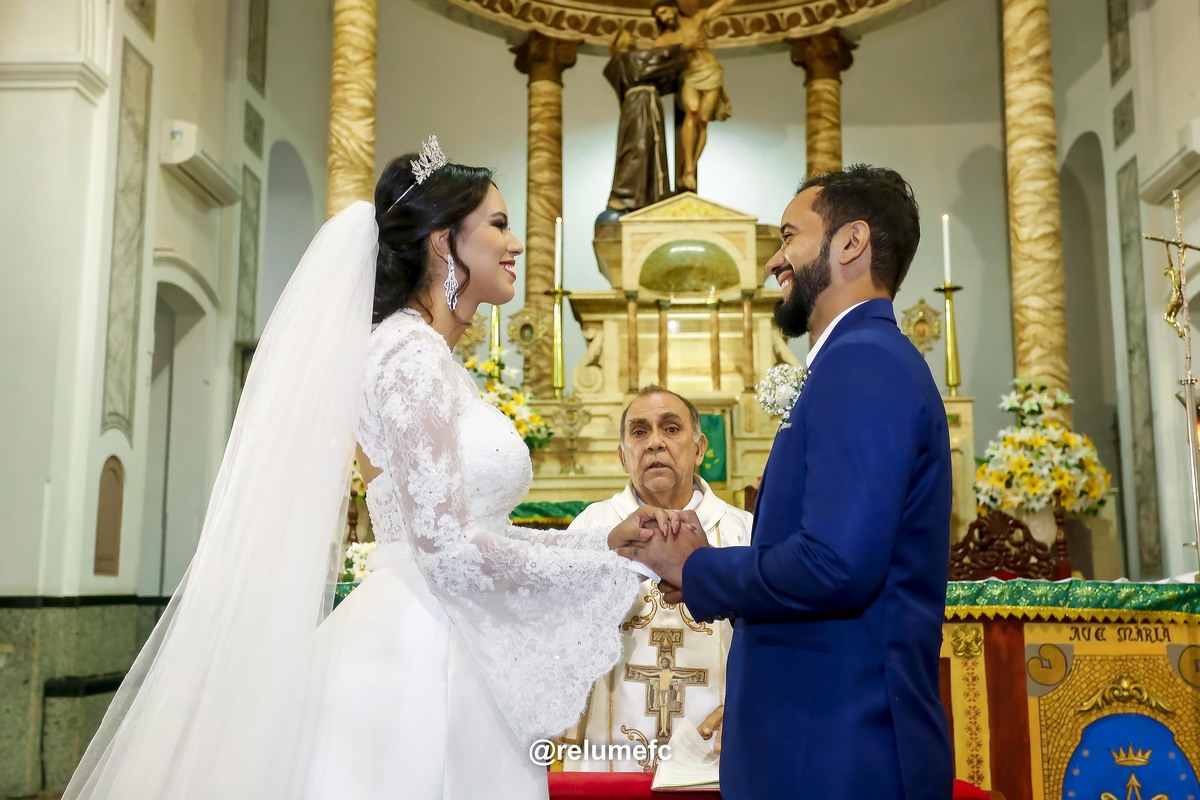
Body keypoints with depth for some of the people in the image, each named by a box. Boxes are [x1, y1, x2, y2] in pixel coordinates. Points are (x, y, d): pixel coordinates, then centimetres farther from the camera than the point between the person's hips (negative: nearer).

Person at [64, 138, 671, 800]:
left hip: (442, 658, 9)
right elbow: (449, 548, -20)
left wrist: (616, 543, 12)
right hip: (413, 668, -9)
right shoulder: (411, 354, -13)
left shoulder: (429, 358, 14)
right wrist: (611, 553, -10)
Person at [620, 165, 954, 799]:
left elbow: (836, 566, -27)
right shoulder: (872, 357, 14)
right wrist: (712, 563, 2)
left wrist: (694, 570, -11)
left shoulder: (861, 361, -16)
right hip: (839, 731, 9)